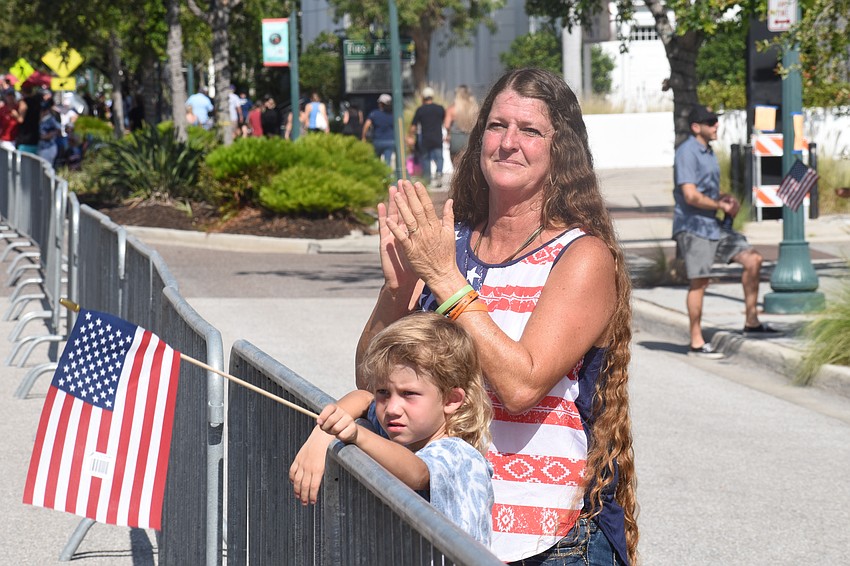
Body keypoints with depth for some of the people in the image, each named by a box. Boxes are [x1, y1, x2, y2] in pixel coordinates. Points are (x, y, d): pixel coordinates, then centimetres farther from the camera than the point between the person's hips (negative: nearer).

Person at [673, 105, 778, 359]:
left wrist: (725, 198, 5)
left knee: (752, 259, 4)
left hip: (713, 225, 9)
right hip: (692, 226, -9)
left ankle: (751, 321, 11)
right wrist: (721, 206, -11)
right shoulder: (687, 153, -15)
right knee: (699, 282, -5)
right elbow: (691, 195, -23)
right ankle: (696, 343, 3)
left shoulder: (707, 152, 15)